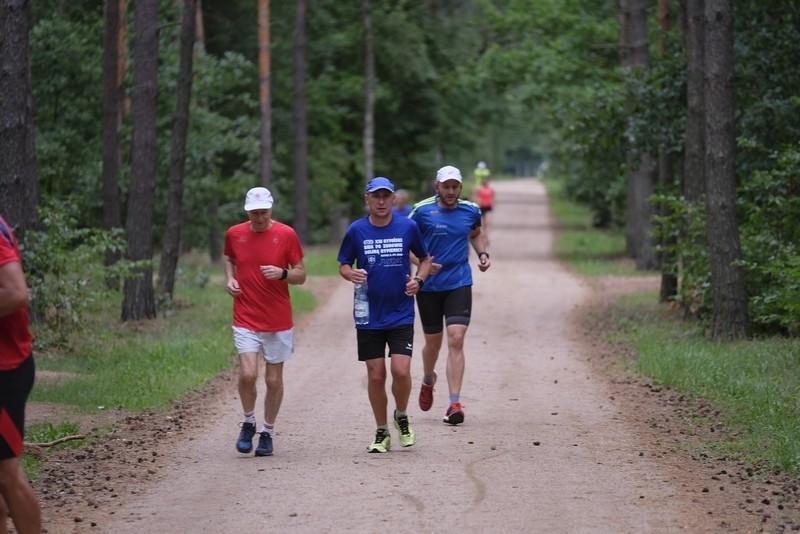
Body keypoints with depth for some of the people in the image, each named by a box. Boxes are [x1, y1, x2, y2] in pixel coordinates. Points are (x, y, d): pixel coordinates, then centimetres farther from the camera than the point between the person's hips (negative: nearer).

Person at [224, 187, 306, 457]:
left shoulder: (286, 235, -5)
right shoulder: (234, 234, 1)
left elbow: (301, 275, 0)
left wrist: (282, 273, -20)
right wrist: (230, 279, 3)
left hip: (279, 322, 0)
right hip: (246, 319, 0)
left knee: (274, 380, 5)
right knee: (247, 374, -14)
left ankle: (267, 433, 21)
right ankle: (248, 423, 11)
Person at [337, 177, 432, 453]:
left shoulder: (408, 227, -1)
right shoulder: (356, 230, -1)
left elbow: (425, 259, 13)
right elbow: (343, 265, 8)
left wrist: (418, 280, -7)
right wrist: (352, 274, -14)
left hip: (401, 314, -1)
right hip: (368, 316, 1)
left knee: (401, 371, -12)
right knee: (376, 376, 3)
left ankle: (402, 418, 16)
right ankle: (382, 432, 19)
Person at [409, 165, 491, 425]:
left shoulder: (470, 210, 3)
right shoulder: (422, 211, -7)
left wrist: (482, 254, 6)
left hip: (459, 284, 1)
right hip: (429, 286, -1)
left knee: (456, 340, -13)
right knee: (433, 342, 11)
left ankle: (454, 404, -13)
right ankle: (428, 380, 45)